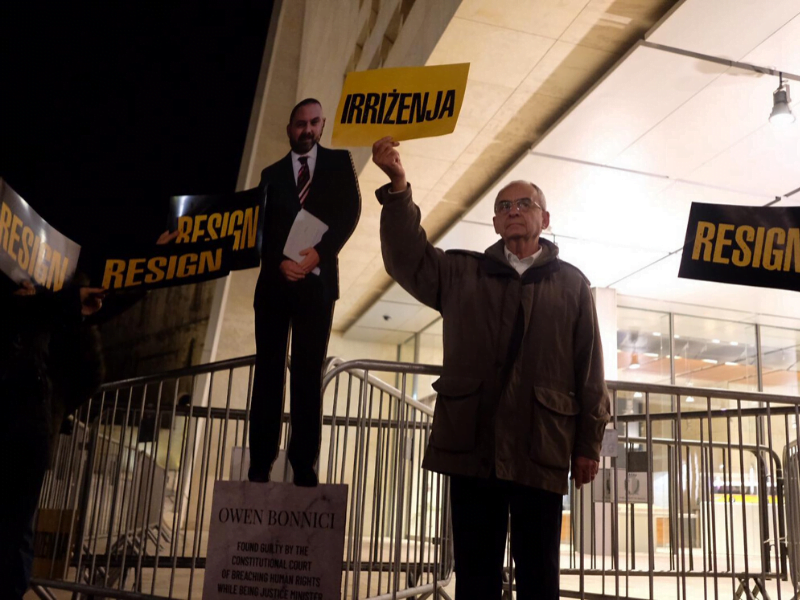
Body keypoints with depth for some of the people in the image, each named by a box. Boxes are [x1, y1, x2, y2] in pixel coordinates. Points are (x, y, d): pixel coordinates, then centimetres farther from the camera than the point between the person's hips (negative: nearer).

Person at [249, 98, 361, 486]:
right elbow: (263, 227, 8)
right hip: (275, 280, 2)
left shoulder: (339, 162, 11)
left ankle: (304, 465, -2)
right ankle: (260, 464, 2)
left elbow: (350, 211, -1)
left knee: (308, 371, -3)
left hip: (316, 280, -2)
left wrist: (318, 253, -14)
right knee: (268, 369, 0)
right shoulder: (272, 173, 17)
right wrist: (280, 262, -11)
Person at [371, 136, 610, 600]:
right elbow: (407, 258, 0)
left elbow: (590, 369, 7)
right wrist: (399, 186, -14)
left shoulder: (571, 283, 9)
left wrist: (589, 443, 3)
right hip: (472, 445, 1)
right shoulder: (461, 273, 13)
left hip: (541, 451, -1)